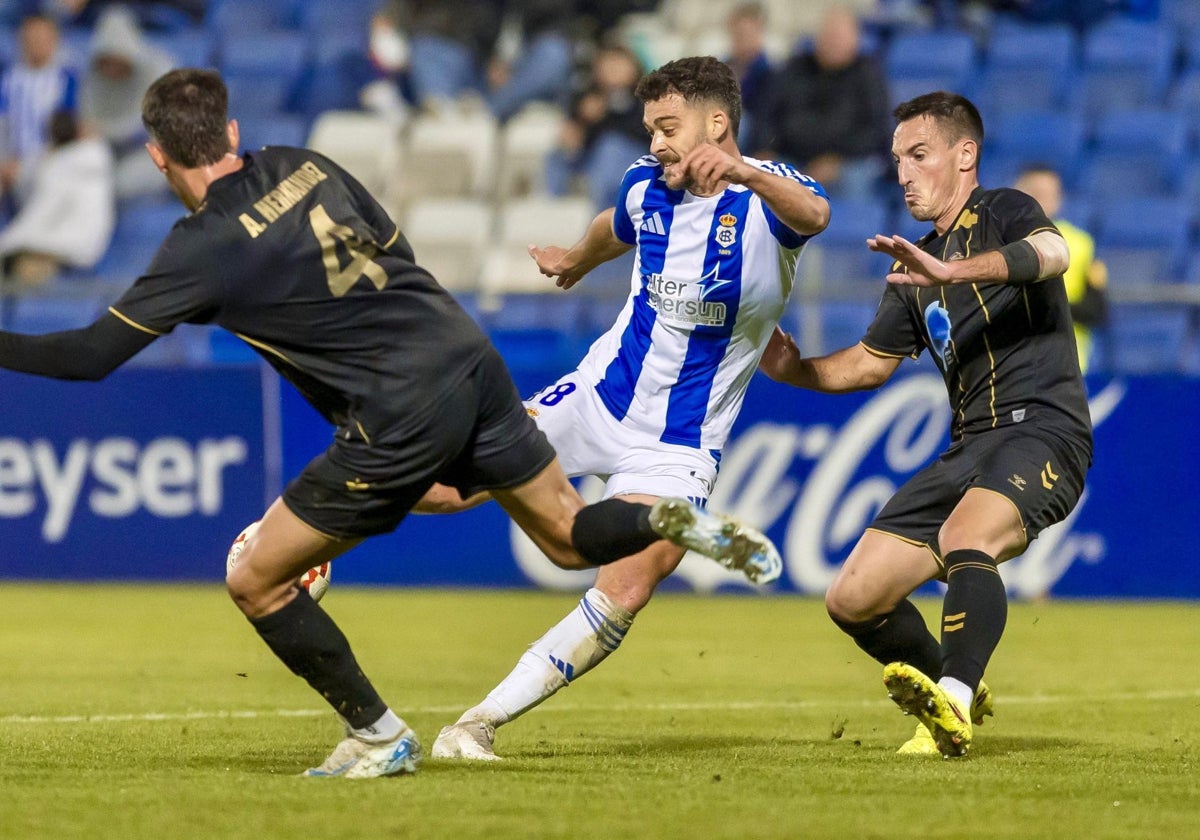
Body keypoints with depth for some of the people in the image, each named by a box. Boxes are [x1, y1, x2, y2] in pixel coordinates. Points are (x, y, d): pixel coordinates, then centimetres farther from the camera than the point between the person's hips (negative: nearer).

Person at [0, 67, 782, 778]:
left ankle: (379, 737, 8)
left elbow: (92, 354, -9)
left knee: (257, 580, 5)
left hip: (401, 425, -7)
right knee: (572, 537, 23)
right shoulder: (302, 164, 9)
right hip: (472, 363, 7)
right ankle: (671, 521, -4)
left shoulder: (204, 249, -10)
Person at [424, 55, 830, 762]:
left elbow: (814, 214, -42)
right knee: (449, 485, -10)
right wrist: (576, 261, 49)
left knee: (625, 595, -19)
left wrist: (744, 172, -62)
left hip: (678, 445, -4)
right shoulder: (645, 186, 1)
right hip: (597, 397, 4)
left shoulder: (763, 194, -16)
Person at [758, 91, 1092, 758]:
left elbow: (1050, 254, -28)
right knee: (852, 601, 1)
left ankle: (951, 704, -44)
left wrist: (953, 272, -42)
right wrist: (793, 369, 10)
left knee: (962, 539, -37)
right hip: (970, 447, 8)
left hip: (1041, 432, -8)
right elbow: (870, 361, 29)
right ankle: (957, 695, 19)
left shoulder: (1003, 212, -4)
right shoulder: (914, 263, 20)